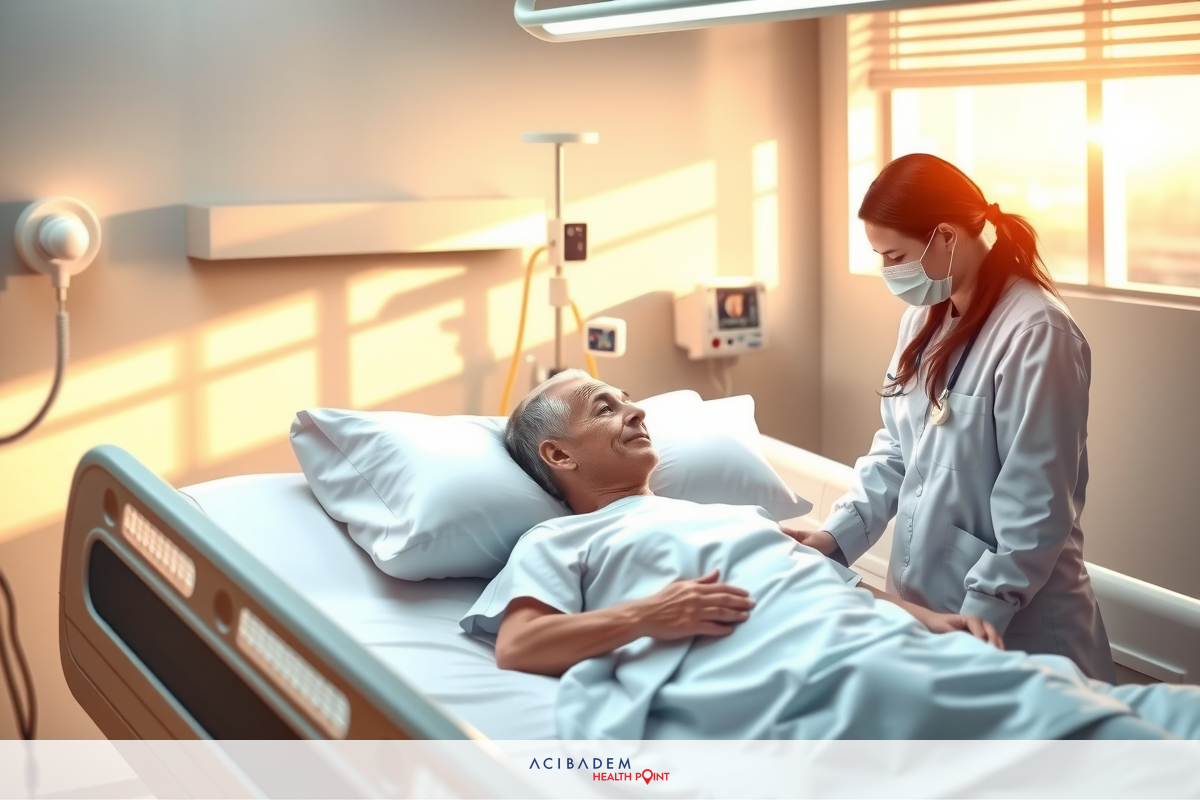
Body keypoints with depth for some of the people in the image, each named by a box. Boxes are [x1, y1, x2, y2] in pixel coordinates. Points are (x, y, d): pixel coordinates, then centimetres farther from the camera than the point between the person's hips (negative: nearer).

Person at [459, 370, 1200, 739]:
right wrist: (647, 615, -13)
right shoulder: (557, 543, 19)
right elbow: (516, 645, 1)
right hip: (781, 668, -7)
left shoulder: (730, 513, 38)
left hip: (885, 639, 7)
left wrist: (934, 617, 11)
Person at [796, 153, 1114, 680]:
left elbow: (1037, 511, -20)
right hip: (922, 599, 7)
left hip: (1012, 625, -7)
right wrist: (837, 534, 1)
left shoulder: (1036, 333, -19)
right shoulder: (925, 318, 7)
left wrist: (976, 622, -19)